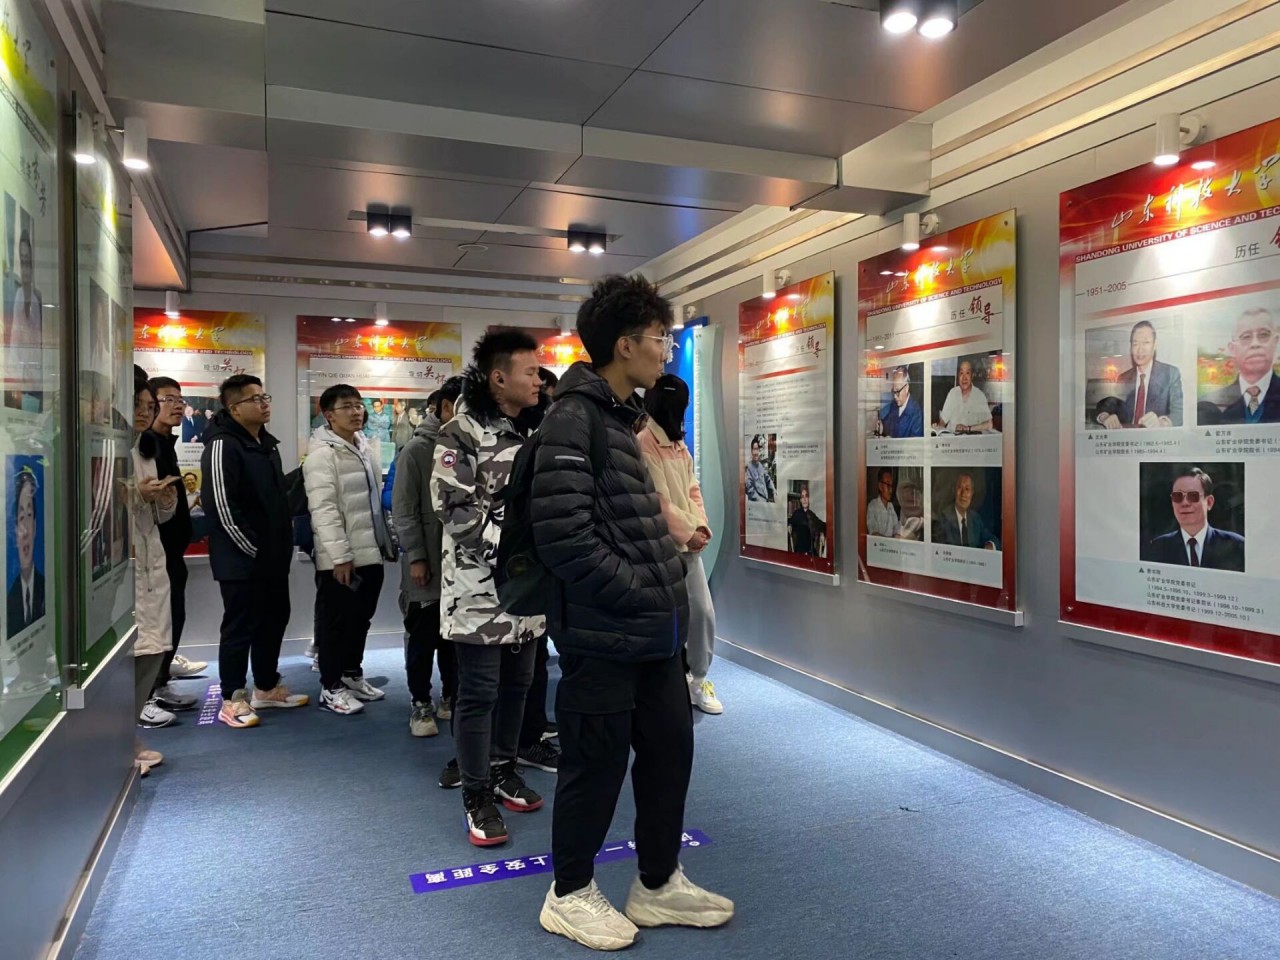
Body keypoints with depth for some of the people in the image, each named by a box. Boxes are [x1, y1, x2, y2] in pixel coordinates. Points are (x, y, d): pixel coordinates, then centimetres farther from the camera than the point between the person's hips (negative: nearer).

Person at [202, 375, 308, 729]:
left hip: (273, 556, 9)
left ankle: (267, 688, 30)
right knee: (240, 627, 0)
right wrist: (253, 548, -16)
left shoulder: (268, 443, 13)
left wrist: (283, 540, 13)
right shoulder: (223, 445, -16)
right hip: (241, 559, -9)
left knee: (274, 620, 16)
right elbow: (221, 506, -21)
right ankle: (232, 700, 12)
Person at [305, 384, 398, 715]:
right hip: (340, 558, -8)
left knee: (360, 618, 17)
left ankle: (352, 675, 32)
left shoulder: (367, 448, 13)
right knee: (335, 622, 4)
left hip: (370, 552, 8)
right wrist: (340, 555, -22)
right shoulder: (322, 453, -12)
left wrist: (387, 543, 16)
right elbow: (323, 510, -18)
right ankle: (331, 688, 15)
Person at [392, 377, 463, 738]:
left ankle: (451, 697, 28)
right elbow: (404, 509, -8)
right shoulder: (417, 450, -5)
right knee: (424, 637, 6)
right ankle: (421, 704, 19)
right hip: (427, 563, -4)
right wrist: (416, 556, -12)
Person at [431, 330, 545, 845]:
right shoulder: (462, 432, -11)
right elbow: (454, 507, -18)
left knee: (516, 684, 16)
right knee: (479, 692, 0)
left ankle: (503, 771, 33)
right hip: (478, 587, -7)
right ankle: (477, 796, 14)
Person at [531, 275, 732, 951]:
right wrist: (646, 593, -17)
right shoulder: (574, 416, -15)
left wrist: (666, 581, 7)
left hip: (653, 630, 9)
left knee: (671, 749, 16)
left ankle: (658, 884, 35)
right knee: (597, 764, 6)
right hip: (603, 634, -9)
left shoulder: (622, 415, 15)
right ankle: (570, 896, 28)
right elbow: (563, 537, -24)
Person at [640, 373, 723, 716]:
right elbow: (657, 499, -15)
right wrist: (687, 532, -13)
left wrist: (701, 526, -2)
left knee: (704, 612, 9)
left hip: (689, 543, 8)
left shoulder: (680, 446, 16)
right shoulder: (644, 444, -10)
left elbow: (693, 490, 13)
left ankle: (698, 680, 24)